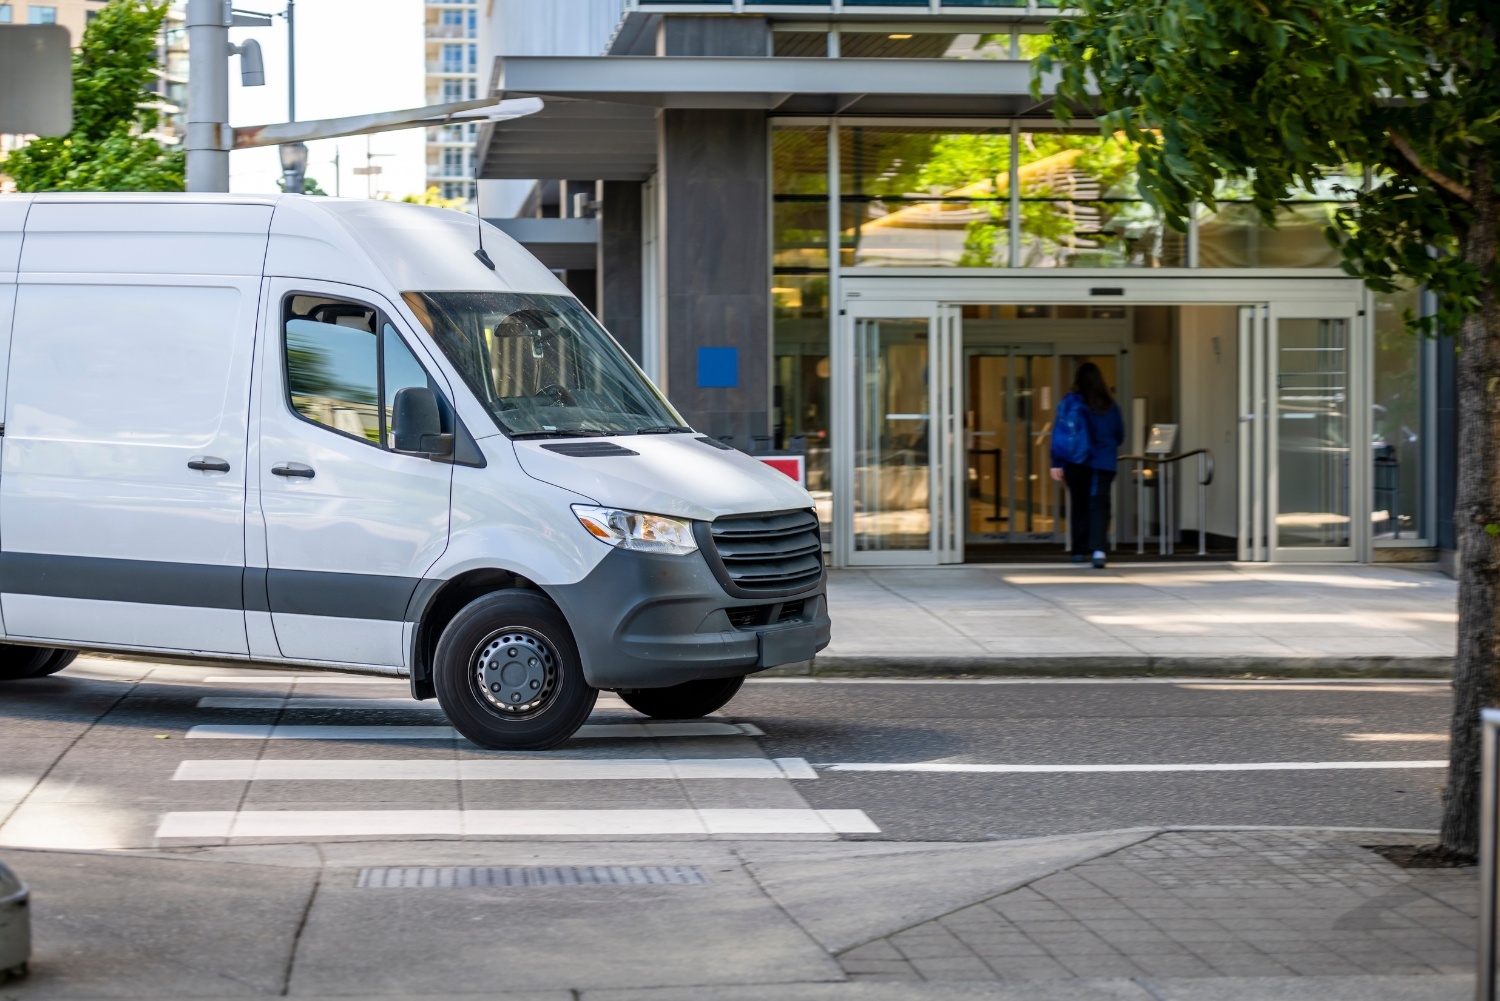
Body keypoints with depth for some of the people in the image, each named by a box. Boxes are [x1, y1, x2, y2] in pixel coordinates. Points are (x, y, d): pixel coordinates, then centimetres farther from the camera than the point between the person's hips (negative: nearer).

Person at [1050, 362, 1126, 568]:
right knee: (1099, 505, -7)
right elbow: (1120, 435, 13)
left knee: (1079, 505, 14)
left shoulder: (1070, 403, -3)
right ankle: (1098, 549, -26)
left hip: (1076, 463, 0)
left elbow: (1059, 433, -7)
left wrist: (1056, 463, -5)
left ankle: (1079, 551, 20)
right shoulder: (1110, 405, 3)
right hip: (1104, 463, 0)